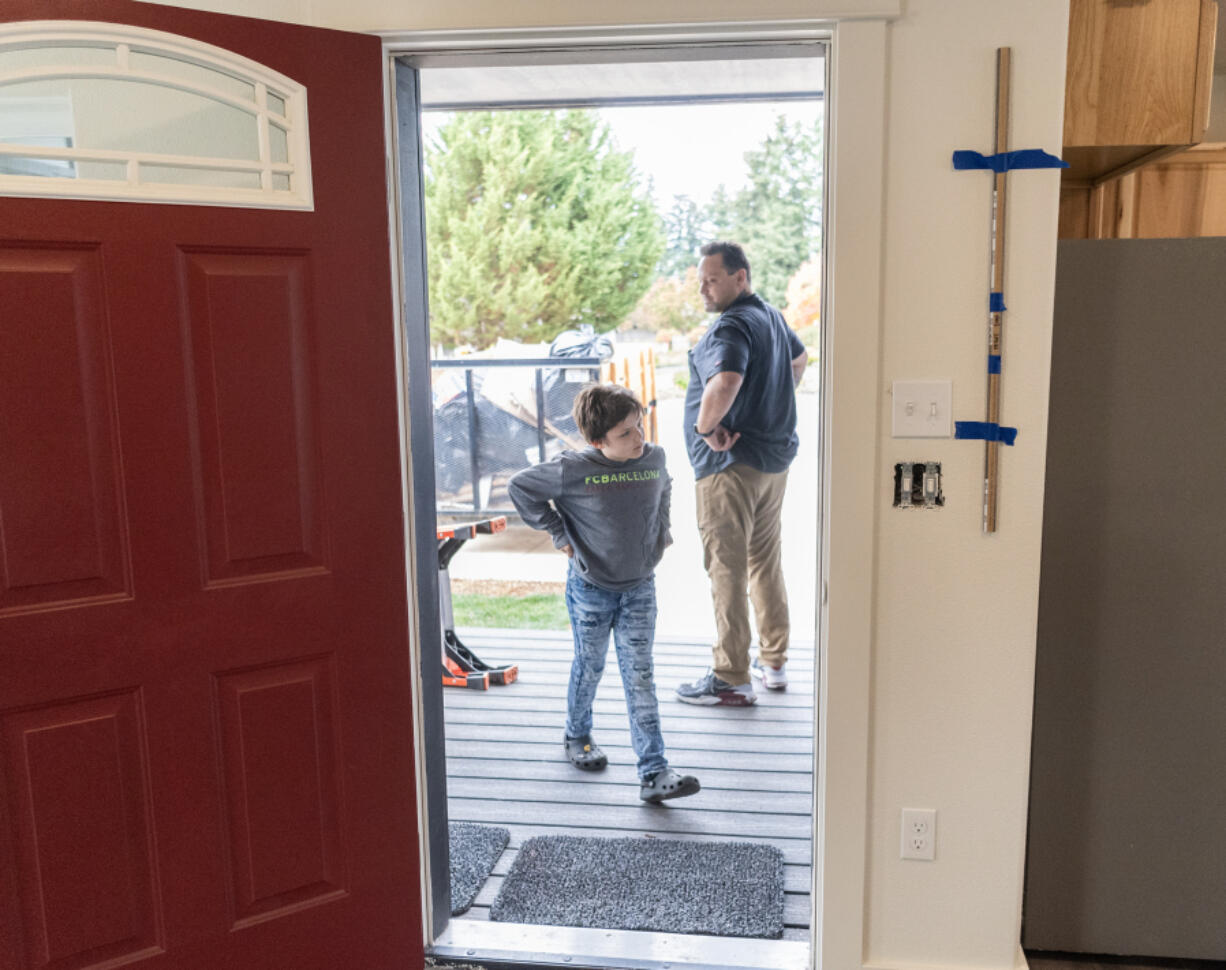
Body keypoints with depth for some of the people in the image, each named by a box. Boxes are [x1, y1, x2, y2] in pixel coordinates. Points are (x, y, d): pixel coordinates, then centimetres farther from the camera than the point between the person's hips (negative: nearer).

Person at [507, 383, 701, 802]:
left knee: (640, 679, 1)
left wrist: (662, 529, 9)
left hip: (640, 587, 3)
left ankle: (654, 773, 2)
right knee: (589, 667, 16)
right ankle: (577, 737, 43)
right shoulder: (573, 470, -19)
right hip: (590, 590, -2)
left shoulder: (655, 458, -5)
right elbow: (520, 488, -5)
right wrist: (558, 533, -7)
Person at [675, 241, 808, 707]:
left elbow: (725, 382, -38)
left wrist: (705, 427, -23)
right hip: (775, 457, 10)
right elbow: (799, 359, 33)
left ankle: (731, 679, 3)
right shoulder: (771, 316, 13)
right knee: (766, 560, 17)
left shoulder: (732, 326, -18)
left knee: (726, 568, -3)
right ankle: (774, 662, 28)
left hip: (731, 463, -10)